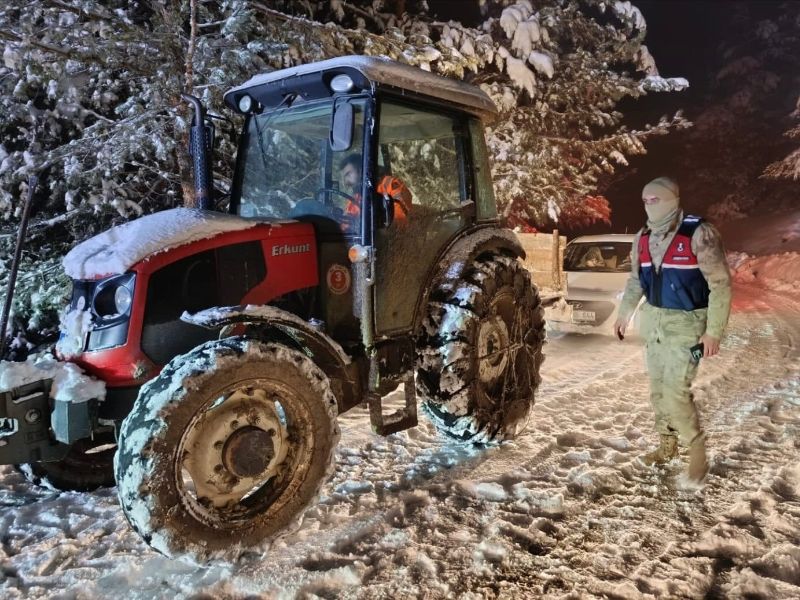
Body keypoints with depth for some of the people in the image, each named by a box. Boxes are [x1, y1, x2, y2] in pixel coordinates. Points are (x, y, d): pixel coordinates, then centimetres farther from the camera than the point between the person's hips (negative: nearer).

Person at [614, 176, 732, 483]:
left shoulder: (699, 233, -18)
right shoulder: (643, 237, 2)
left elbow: (720, 284, -17)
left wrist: (713, 331, -18)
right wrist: (624, 315, 18)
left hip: (686, 323, -6)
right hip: (654, 320, 6)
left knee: (676, 392, -9)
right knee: (658, 389, 13)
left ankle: (697, 449, 13)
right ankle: (667, 445, 30)